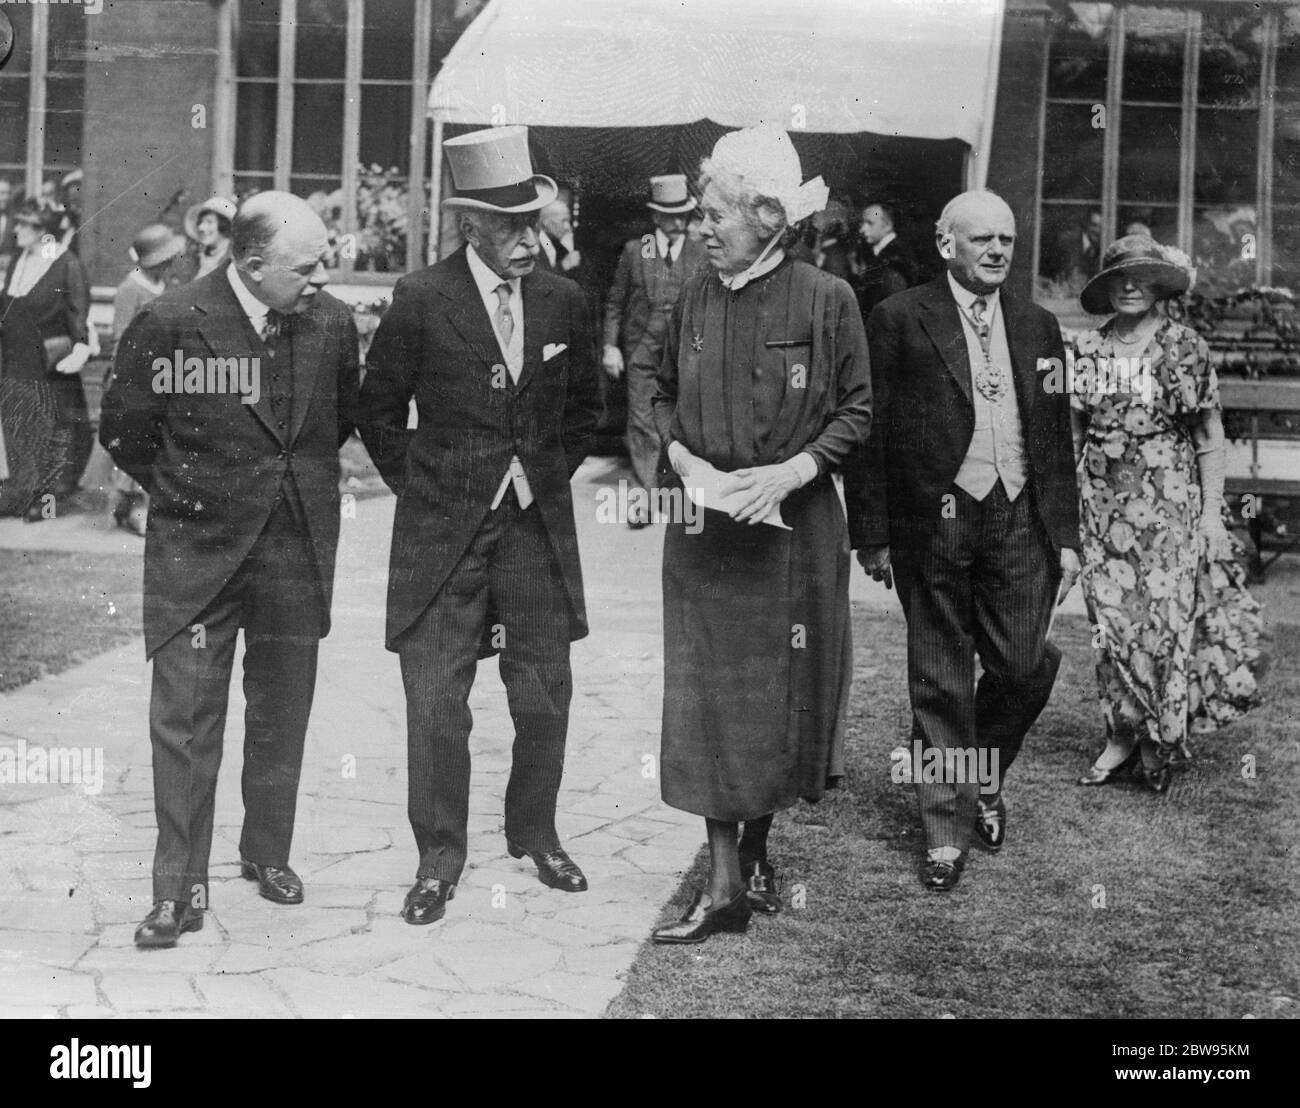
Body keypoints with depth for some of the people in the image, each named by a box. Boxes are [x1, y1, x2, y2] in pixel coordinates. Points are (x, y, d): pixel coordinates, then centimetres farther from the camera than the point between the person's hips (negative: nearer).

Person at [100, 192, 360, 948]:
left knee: (283, 714, 13)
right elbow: (123, 430, 0)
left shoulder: (333, 323, -2)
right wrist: (181, 489, 5)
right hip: (197, 547, -3)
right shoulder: (171, 323, -12)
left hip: (299, 550, 3)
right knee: (185, 718, -2)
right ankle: (180, 889, 7)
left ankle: (269, 855, 31)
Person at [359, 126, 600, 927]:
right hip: (442, 531, -3)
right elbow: (380, 411, 3)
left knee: (545, 698, 9)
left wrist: (548, 477, 10)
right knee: (436, 704, 0)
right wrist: (420, 485, 1)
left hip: (537, 528, 3)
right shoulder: (421, 300, -7)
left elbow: (584, 410, 17)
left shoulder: (566, 302, 3)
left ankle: (536, 834, 30)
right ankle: (439, 859, 14)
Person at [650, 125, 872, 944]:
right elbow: (665, 397, 14)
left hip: (793, 528, -2)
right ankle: (725, 885, 10)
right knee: (708, 697, 2)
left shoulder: (825, 299, -7)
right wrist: (681, 454, -5)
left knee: (783, 692, 8)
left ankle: (757, 846, 31)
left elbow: (856, 412, -2)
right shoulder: (696, 297, 4)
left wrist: (791, 470, -16)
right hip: (703, 529, 3)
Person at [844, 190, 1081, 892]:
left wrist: (1065, 535, 9)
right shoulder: (899, 320, -1)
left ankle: (985, 779, 30)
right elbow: (869, 433, -3)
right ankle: (944, 830, 15)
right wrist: (872, 534, -6)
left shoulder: (1037, 327, 13)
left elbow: (1056, 438, 14)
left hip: (1019, 522, 4)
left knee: (1024, 668, 1)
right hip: (933, 523, -3)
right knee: (940, 683, 3)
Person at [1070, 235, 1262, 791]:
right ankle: (1122, 734, 13)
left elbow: (1210, 438, -1)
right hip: (1103, 504, 3)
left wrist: (1212, 513, -5)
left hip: (1170, 502, -2)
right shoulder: (1087, 349, 6)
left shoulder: (1185, 347, -2)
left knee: (1167, 617, -4)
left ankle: (1161, 742, 12)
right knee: (1112, 619, 1)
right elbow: (1072, 433, 11)